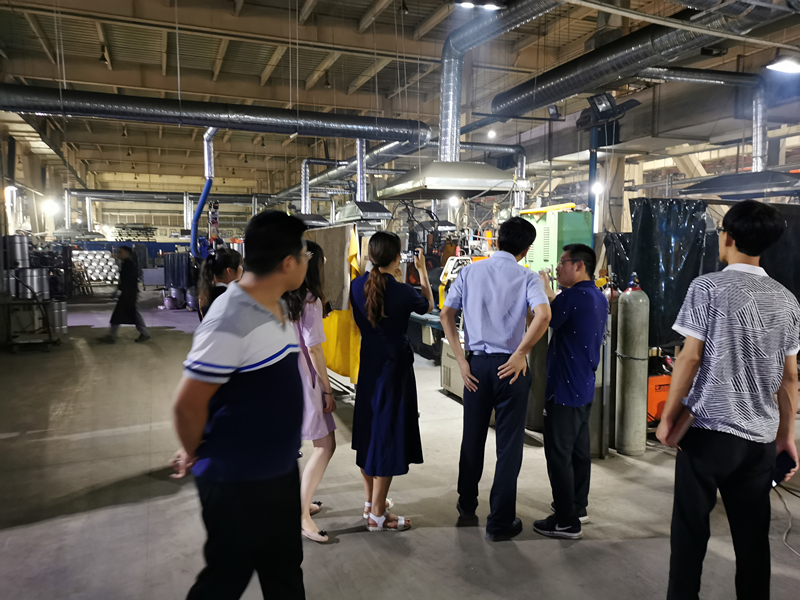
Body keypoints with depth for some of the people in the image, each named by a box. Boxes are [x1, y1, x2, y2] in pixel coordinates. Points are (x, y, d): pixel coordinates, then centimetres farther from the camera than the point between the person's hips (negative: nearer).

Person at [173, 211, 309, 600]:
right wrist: (197, 454, -5)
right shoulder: (230, 323, -26)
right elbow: (188, 404, -22)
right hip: (237, 481, -8)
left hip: (280, 471, 8)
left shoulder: (276, 308, 3)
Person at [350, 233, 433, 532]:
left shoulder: (357, 286, -5)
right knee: (388, 434, 2)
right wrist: (422, 271, 12)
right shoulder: (402, 292, -19)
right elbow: (428, 306, 2)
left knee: (368, 430, 18)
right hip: (395, 367, -6)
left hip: (368, 365, 6)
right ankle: (377, 515, 10)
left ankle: (371, 499, 34)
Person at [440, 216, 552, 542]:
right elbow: (543, 315, -22)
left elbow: (446, 314, 1)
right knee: (509, 445, 8)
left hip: (476, 363, 3)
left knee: (472, 438, 18)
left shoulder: (469, 271, 4)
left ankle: (467, 507, 35)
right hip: (509, 366, -3)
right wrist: (520, 355, -14)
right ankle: (500, 522, 16)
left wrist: (461, 359, 0)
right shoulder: (527, 277, -4)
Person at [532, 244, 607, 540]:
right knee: (580, 450, 19)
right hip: (585, 387, 10)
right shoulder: (599, 298, 11)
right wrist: (551, 294, 13)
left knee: (559, 454, -2)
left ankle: (566, 521, 6)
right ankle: (578, 507, 32)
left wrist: (543, 291, 0)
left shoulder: (573, 296, -20)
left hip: (565, 388, -10)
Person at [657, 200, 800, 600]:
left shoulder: (708, 287, -9)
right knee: (753, 535, 14)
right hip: (761, 437, 5)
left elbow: (690, 358, -11)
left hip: (709, 430, -5)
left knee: (690, 529, 6)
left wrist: (668, 417, -3)